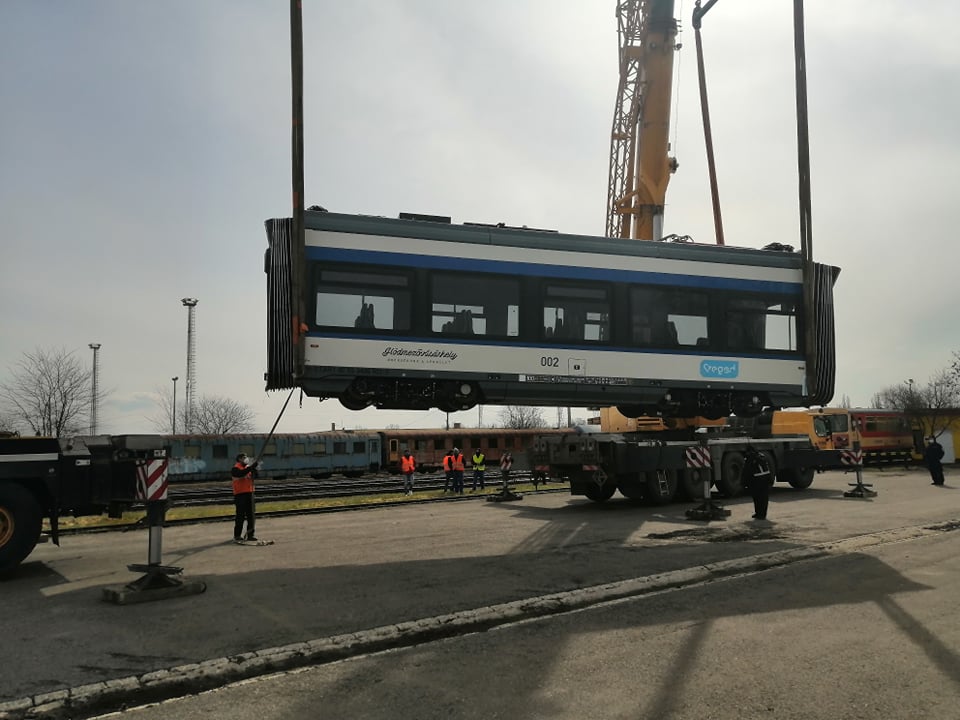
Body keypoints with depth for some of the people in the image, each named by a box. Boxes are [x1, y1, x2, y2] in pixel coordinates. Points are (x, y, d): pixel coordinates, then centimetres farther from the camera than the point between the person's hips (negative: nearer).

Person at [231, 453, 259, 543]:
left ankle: (250, 534, 15)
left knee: (250, 515, 8)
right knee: (240, 516, -6)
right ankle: (237, 536, 2)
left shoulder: (248, 467, 15)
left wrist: (254, 470, -9)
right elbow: (241, 474, -28)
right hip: (240, 494, -7)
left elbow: (254, 476, 10)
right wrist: (251, 468, -31)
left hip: (249, 493, 7)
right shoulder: (235, 469, -8)